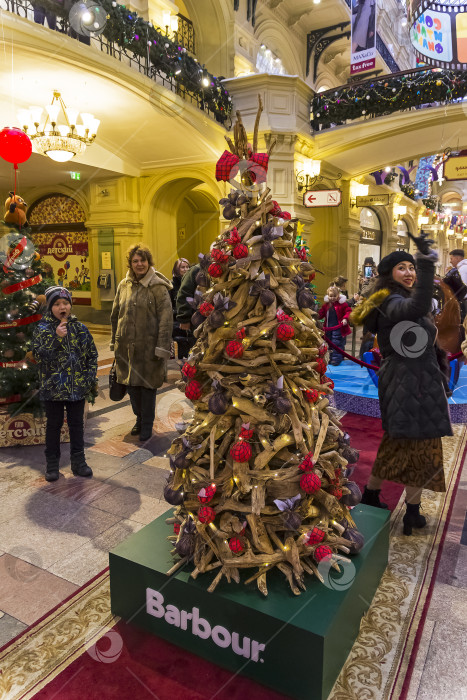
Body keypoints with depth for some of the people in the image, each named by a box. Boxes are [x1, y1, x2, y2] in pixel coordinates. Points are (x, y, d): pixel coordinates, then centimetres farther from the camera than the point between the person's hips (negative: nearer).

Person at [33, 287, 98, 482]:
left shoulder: (80, 328, 3)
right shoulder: (43, 329, -4)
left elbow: (92, 354, 7)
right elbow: (39, 356, -14)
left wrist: (90, 377, -2)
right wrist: (57, 338, -24)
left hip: (77, 387, 2)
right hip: (53, 388, -2)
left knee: (76, 424, 11)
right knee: (54, 425, 10)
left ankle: (78, 462, 24)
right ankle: (52, 464, 23)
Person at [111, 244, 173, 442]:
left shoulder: (158, 287, -8)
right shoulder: (124, 285, 8)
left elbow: (166, 318, -12)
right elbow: (115, 315, 16)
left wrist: (162, 347, -16)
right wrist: (114, 340, 14)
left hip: (148, 346, -5)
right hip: (127, 345, 5)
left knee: (147, 385, 4)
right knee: (132, 384, 14)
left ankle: (147, 425, 20)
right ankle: (139, 418, 34)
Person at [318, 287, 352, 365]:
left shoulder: (342, 303, -4)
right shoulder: (326, 305, 10)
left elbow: (348, 311, -7)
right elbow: (321, 313, 13)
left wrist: (345, 318, -22)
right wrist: (317, 316, -6)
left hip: (338, 327, -6)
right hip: (329, 328, 6)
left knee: (337, 343, -8)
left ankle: (336, 359, -3)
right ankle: (332, 358, 25)